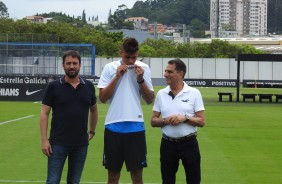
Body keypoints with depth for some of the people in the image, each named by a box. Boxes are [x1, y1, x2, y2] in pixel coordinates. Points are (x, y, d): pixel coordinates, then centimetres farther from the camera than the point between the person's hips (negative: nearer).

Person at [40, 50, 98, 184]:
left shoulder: (89, 86, 6)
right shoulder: (53, 86, -2)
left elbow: (93, 110, 21)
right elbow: (44, 113, -3)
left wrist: (92, 131, 17)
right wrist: (44, 139, -10)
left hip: (81, 144, 3)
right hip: (58, 143, -3)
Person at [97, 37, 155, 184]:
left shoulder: (143, 68, 3)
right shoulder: (110, 68, 2)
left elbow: (150, 100, 3)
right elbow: (102, 98, -3)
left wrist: (140, 79, -10)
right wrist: (117, 76, -10)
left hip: (136, 127, 0)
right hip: (113, 126, 0)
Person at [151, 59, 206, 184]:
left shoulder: (194, 93, -3)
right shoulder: (161, 94, 5)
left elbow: (201, 121, -4)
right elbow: (153, 121, 6)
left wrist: (185, 118, -20)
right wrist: (165, 121, -14)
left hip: (189, 144, -2)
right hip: (168, 144, 2)